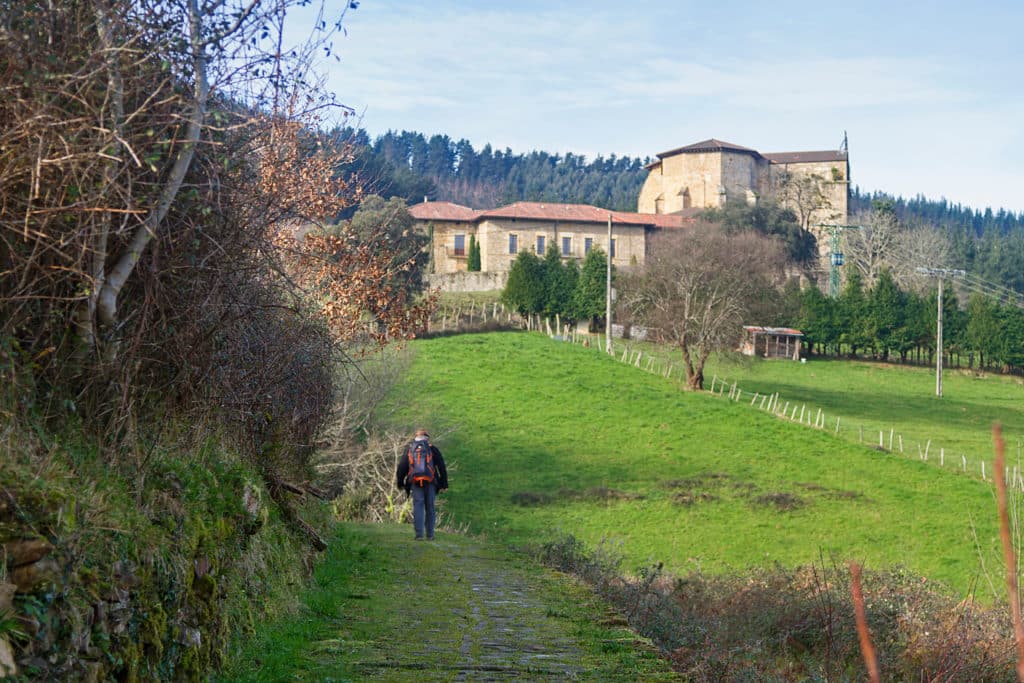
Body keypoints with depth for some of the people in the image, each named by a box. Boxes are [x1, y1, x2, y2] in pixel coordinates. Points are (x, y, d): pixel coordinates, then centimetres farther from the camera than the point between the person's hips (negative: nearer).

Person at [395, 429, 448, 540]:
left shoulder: (409, 449, 11)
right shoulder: (433, 449, 8)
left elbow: (401, 468, 11)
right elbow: (442, 468, 5)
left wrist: (400, 483, 19)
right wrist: (444, 484, 8)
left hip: (415, 483, 0)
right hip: (430, 483, 0)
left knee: (418, 507, 0)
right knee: (430, 508, 8)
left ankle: (419, 535, -9)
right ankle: (430, 535, 9)